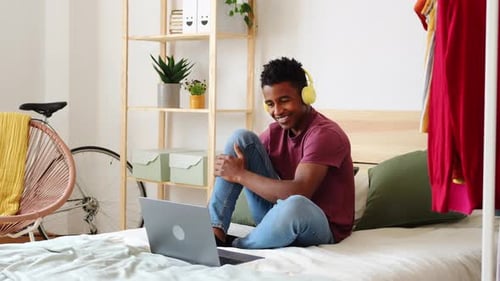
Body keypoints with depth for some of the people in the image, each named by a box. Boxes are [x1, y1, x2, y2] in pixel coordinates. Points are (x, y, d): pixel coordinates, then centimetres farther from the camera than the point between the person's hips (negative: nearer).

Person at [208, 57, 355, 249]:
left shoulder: (325, 134, -18)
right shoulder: (275, 132, 3)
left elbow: (298, 192, -30)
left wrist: (240, 174, -22)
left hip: (322, 227, -6)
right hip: (279, 217, 6)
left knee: (295, 205, -44)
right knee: (242, 138, -5)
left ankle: (232, 248, -16)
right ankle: (215, 232, -15)